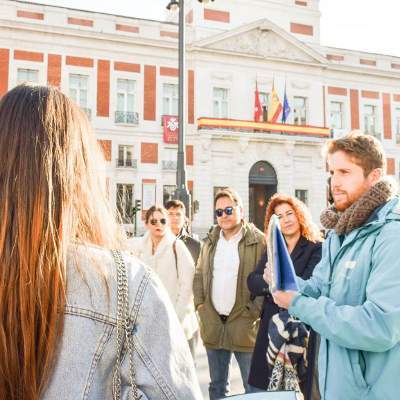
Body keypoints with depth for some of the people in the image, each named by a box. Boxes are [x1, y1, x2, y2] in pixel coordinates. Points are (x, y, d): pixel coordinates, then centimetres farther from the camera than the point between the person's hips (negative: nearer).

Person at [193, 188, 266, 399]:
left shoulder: (258, 241, -7)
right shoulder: (210, 241, 12)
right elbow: (199, 275, 17)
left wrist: (254, 310, -13)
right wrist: (200, 304, 6)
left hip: (244, 325, -5)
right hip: (212, 324, 5)